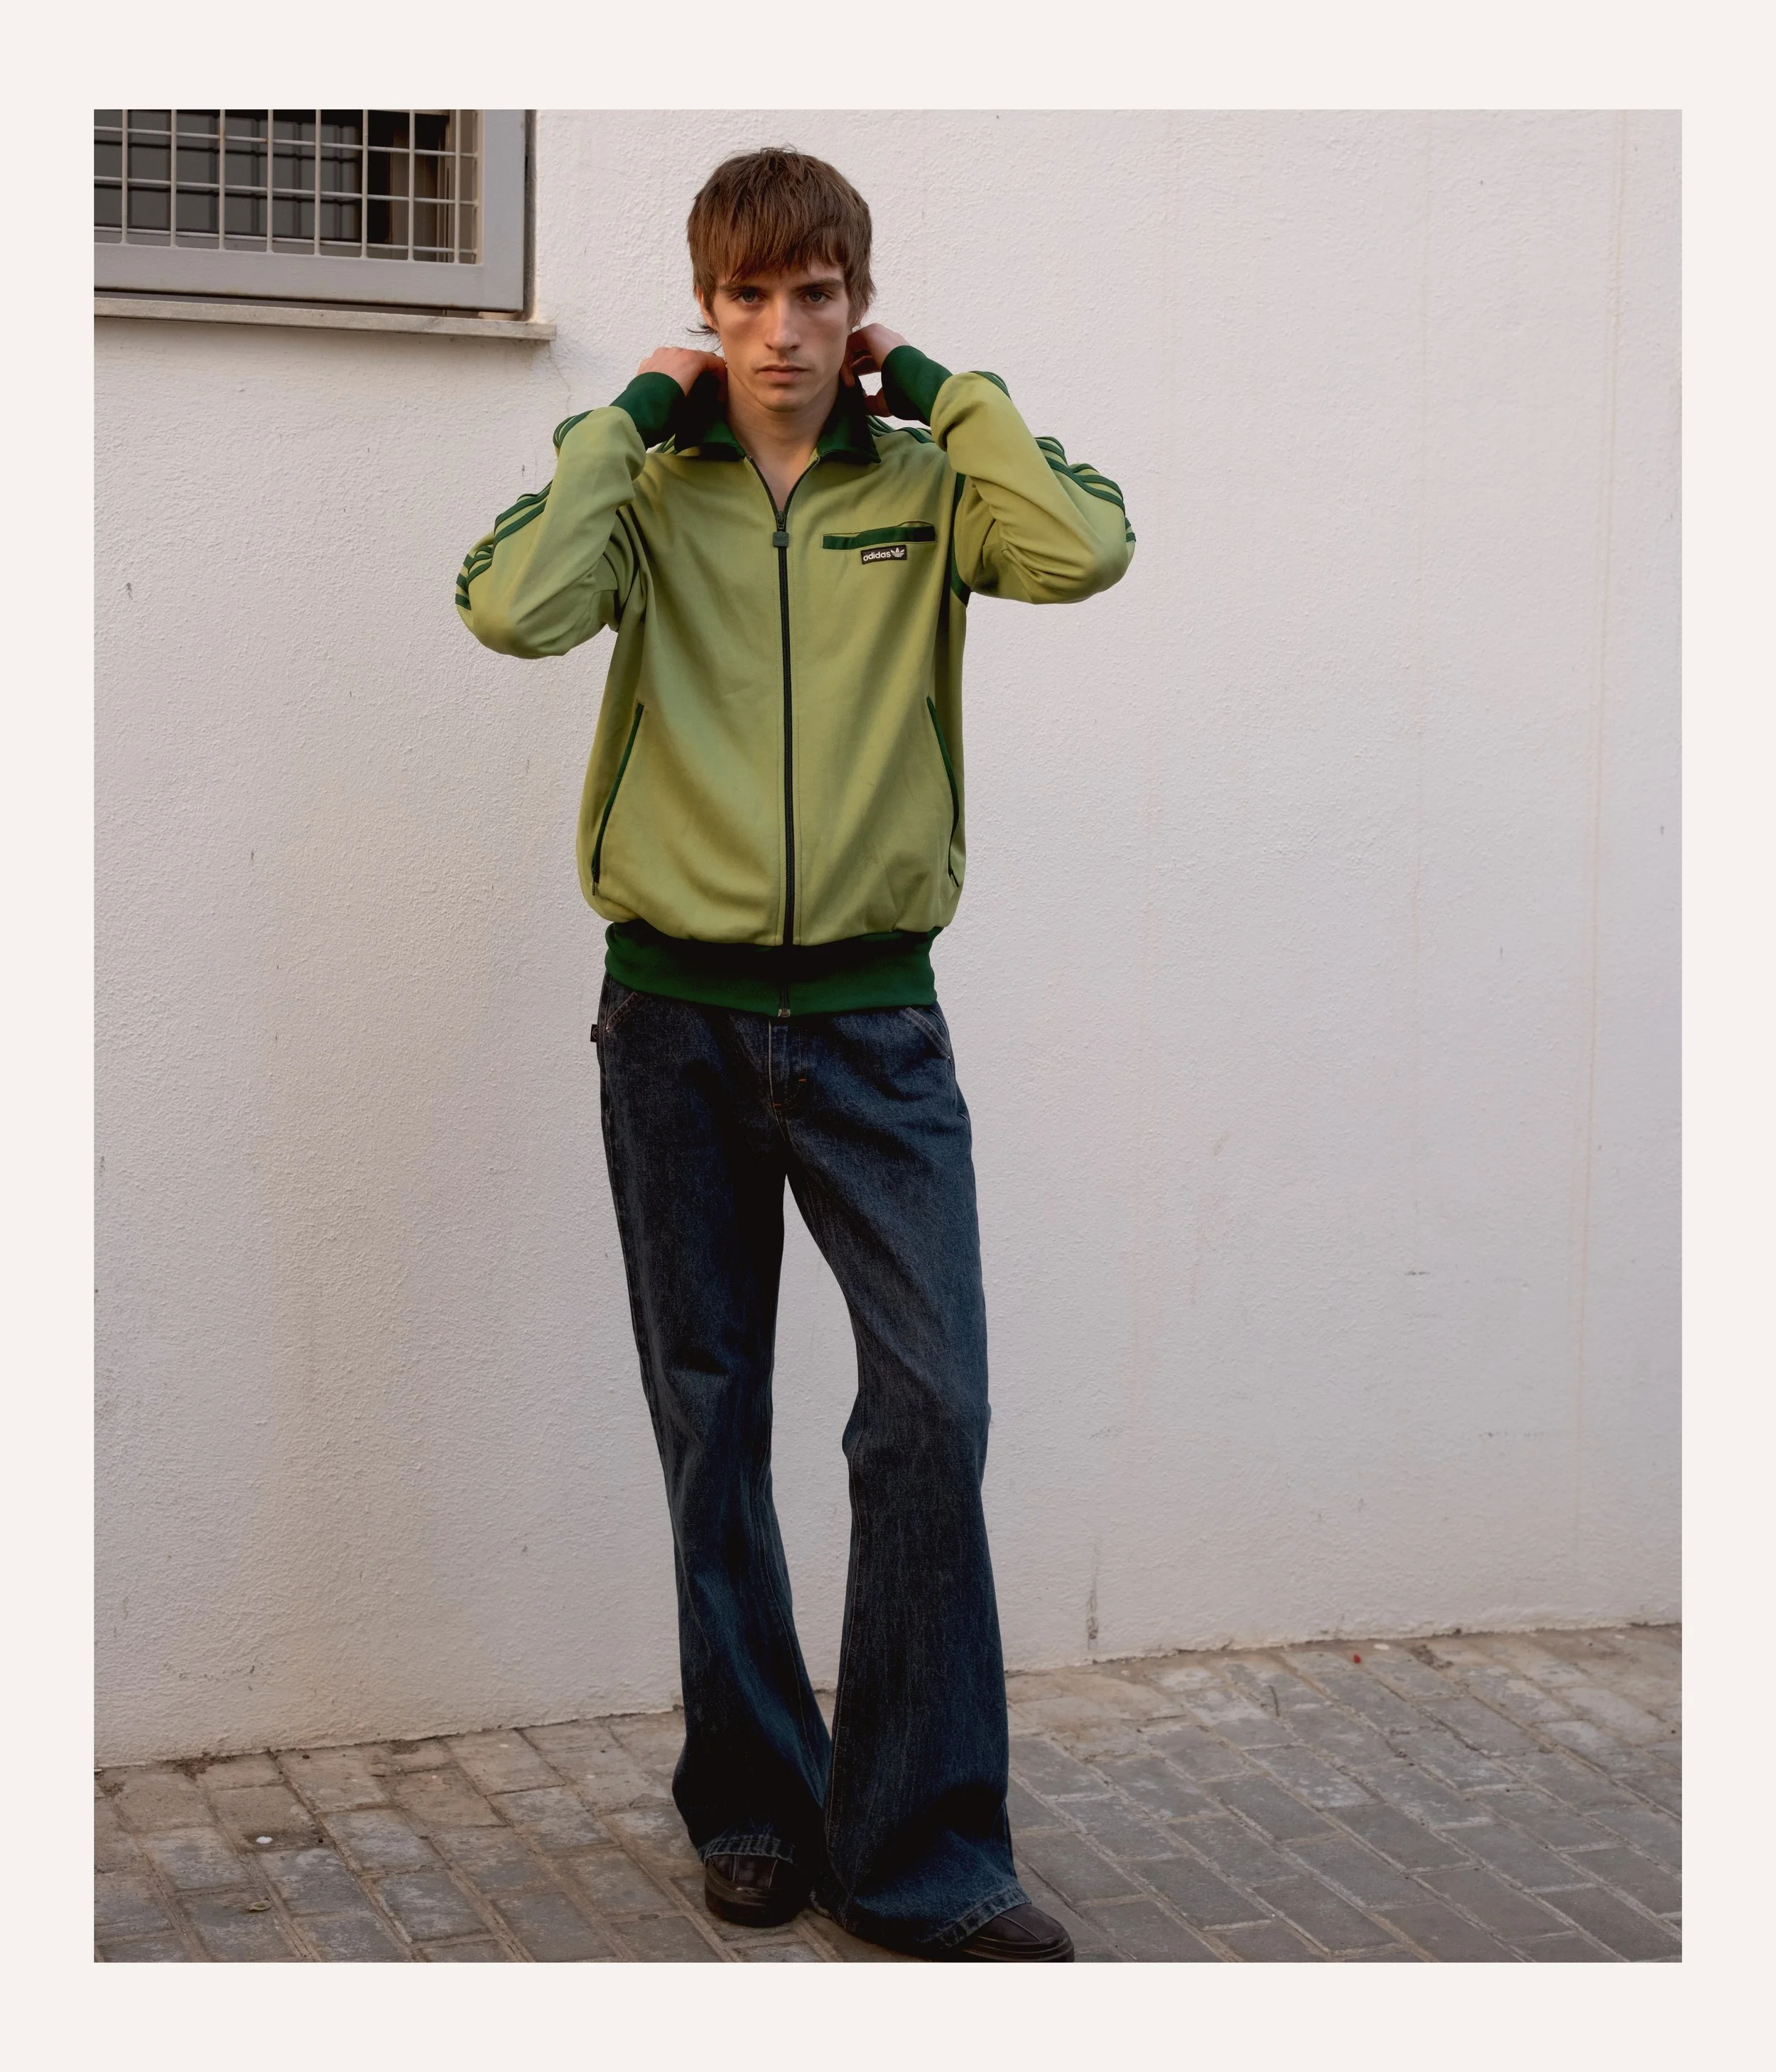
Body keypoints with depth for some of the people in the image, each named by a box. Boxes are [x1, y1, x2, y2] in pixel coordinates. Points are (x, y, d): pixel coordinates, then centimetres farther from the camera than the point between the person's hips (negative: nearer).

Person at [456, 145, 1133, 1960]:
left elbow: (1087, 547, -16)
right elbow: (510, 607, -17)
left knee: (933, 1409, -8)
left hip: (869, 1013, 0)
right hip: (677, 1012, 1)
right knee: (711, 1421, 9)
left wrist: (941, 389, -5)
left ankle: (919, 1851, 4)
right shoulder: (648, 493, 3)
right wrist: (626, 418, -7)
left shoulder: (923, 492, 4)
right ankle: (753, 1806, 25)